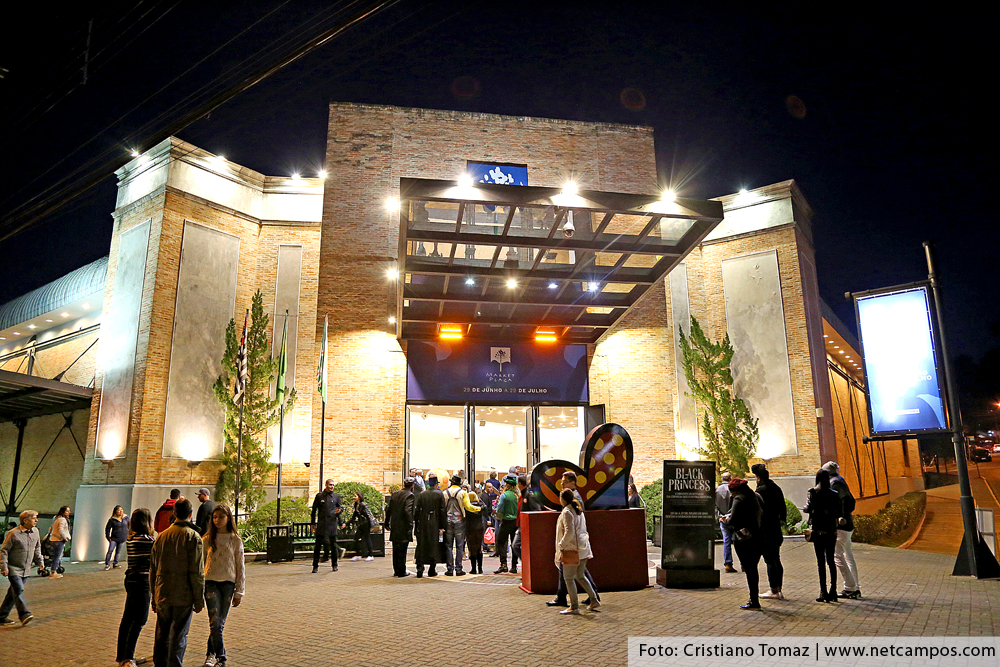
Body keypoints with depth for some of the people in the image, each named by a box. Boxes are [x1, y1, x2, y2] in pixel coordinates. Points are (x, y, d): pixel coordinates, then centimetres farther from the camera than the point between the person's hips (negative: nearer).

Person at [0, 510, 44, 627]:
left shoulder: (35, 532, 6)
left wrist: (39, 561, 21)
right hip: (13, 569, -6)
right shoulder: (13, 533, -13)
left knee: (13, 593, 10)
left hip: (26, 570, 6)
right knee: (19, 590, -15)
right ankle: (24, 614, -16)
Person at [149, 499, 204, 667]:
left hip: (162, 595, 5)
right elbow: (196, 572, -12)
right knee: (178, 637, 2)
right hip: (183, 596, -5)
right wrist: (199, 600, -6)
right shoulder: (193, 537, -9)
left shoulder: (161, 536, 9)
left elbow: (153, 570, 14)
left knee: (161, 635, 16)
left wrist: (154, 596, 22)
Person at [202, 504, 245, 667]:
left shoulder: (235, 540, 2)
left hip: (228, 583, 0)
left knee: (220, 622, 5)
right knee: (215, 622, -10)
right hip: (210, 582, 0)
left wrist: (239, 592, 3)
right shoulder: (207, 539, 5)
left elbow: (240, 567, 5)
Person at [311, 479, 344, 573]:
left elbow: (340, 507, 17)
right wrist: (313, 523, 6)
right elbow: (314, 510, 8)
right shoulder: (319, 496, 5)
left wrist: (339, 510, -8)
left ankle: (334, 565, 16)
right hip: (321, 524, -1)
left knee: (333, 545, 5)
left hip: (332, 524, 1)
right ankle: (315, 566, 8)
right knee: (318, 545, -1)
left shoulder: (336, 496, 8)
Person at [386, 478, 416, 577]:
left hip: (394, 527, 6)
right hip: (403, 527, -6)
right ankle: (401, 571, 4)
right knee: (402, 550, 0)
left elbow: (389, 509, 12)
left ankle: (396, 570, 20)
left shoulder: (394, 494, 9)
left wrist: (387, 523, 21)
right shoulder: (410, 495, -12)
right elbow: (408, 511, -21)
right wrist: (410, 526, -19)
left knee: (396, 550, 14)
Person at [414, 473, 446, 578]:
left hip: (422, 524, 2)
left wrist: (416, 525, 7)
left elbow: (417, 511, 2)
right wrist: (442, 526, -2)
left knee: (421, 546, 9)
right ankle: (432, 570, 10)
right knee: (434, 546, 7)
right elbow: (442, 511, -6)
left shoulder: (421, 495, 3)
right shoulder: (439, 494, -4)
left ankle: (420, 569, 3)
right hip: (435, 524, -2)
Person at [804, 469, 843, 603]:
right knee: (831, 560, 12)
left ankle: (823, 592, -1)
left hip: (818, 530, -3)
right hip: (831, 530, 3)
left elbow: (809, 508, -15)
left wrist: (806, 508, 7)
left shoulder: (813, 492, -5)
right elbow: (840, 512, 1)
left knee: (821, 561, 0)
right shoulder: (834, 494, 3)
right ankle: (833, 591, 12)